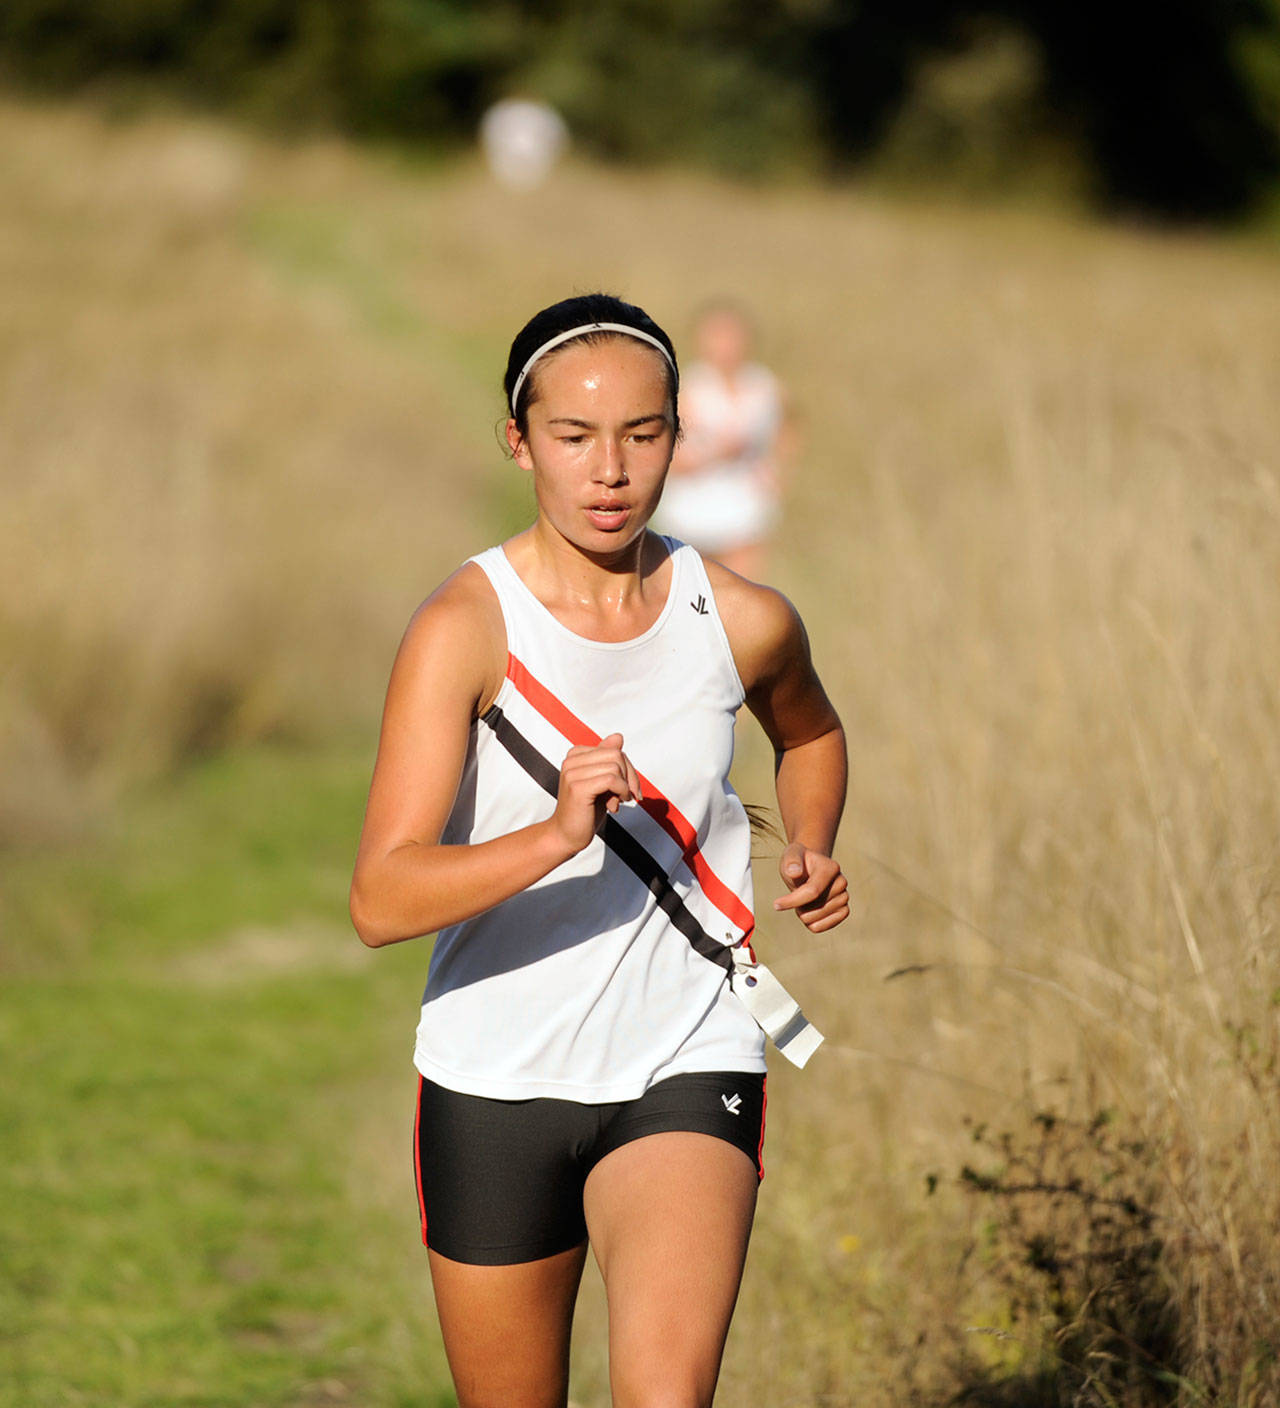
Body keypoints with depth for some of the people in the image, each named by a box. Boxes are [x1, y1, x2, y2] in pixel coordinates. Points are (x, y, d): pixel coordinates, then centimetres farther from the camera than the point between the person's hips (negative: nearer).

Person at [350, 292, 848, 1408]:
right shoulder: (464, 626, -13)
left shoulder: (746, 623, -3)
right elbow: (381, 901, -24)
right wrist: (557, 837, -39)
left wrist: (812, 850, 5)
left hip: (688, 1067, 1)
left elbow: (810, 731, 24)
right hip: (496, 1084, 0)